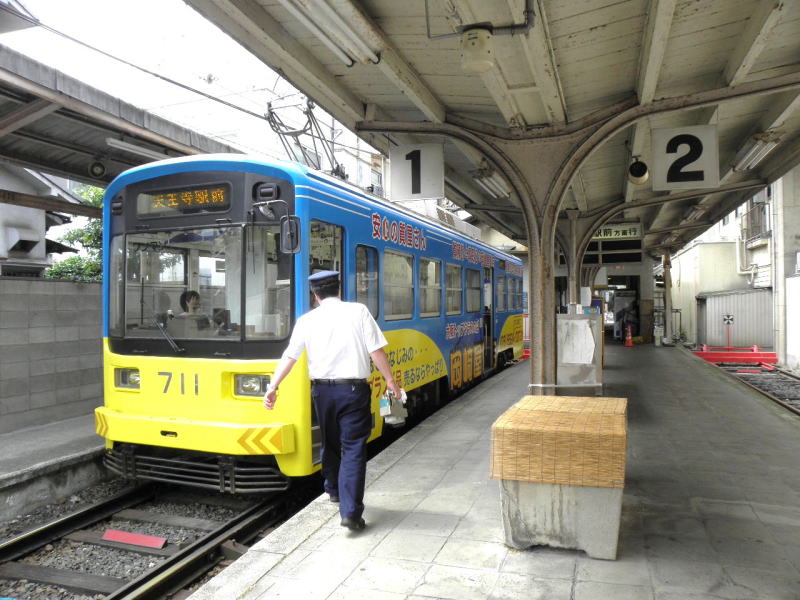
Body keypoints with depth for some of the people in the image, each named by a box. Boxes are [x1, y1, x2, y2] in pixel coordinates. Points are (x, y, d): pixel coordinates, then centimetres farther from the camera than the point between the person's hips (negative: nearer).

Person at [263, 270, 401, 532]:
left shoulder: (307, 320, 2)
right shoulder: (358, 311, -4)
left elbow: (289, 356, 1)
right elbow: (376, 351, -7)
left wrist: (273, 387, 4)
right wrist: (390, 380, 2)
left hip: (322, 390, 4)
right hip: (353, 389, -3)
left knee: (330, 443, 23)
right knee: (353, 449, 0)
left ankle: (334, 490, 41)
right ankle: (350, 512, -4)